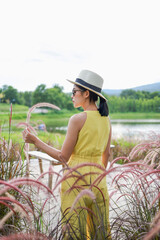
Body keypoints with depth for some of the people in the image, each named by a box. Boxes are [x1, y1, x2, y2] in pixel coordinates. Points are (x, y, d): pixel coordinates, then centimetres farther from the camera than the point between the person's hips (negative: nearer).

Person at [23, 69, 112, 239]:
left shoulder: (77, 119, -17)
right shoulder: (106, 119, 3)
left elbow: (63, 157, -13)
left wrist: (35, 141, -7)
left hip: (76, 180, -6)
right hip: (98, 179, 7)